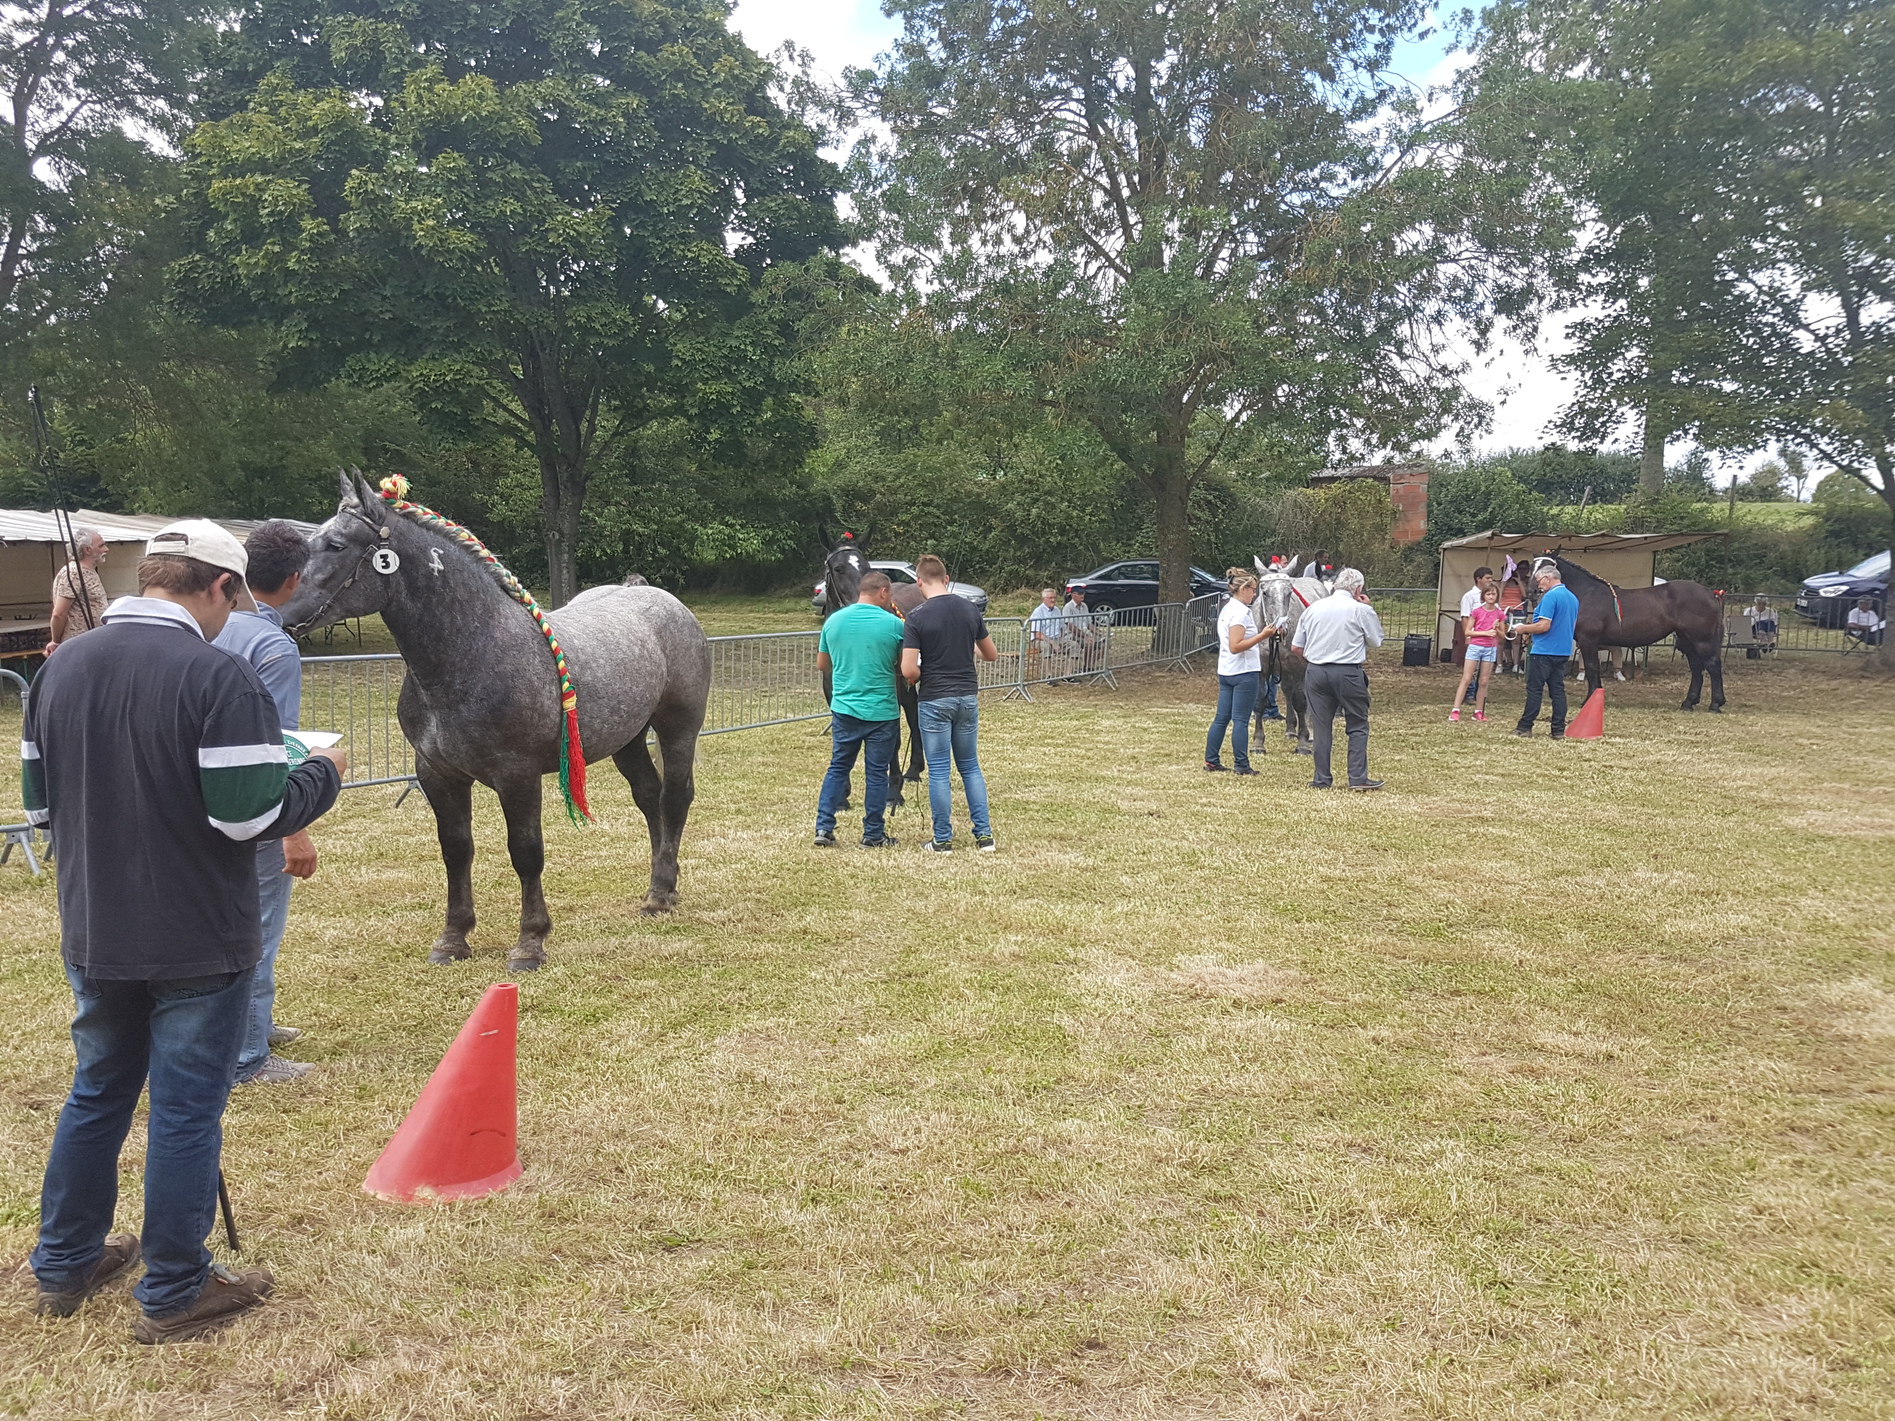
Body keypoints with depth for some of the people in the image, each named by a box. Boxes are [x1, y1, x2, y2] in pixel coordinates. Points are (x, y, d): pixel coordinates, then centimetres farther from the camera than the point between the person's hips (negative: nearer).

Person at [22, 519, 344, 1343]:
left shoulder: (60, 669, 2)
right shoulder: (216, 676, -20)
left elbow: (39, 801, 10)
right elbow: (251, 814, -23)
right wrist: (323, 772, -6)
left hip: (94, 935, 6)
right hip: (197, 940, -6)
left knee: (97, 1093, 22)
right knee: (186, 1110, 6)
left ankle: (63, 1266, 36)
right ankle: (173, 1294, 19)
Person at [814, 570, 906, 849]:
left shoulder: (833, 621, 2)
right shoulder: (894, 624, -10)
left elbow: (821, 664, 13)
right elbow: (905, 668, -1)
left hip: (843, 709, 4)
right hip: (881, 711, -3)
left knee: (837, 768, 14)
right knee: (877, 773, 7)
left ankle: (824, 828, 10)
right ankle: (873, 834, 14)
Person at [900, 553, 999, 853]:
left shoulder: (917, 618, -13)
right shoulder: (970, 609, 2)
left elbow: (909, 671, -17)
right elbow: (992, 655, 11)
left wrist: (917, 680, 5)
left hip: (935, 700, -4)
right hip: (968, 696, 4)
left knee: (938, 771, 4)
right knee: (971, 767, 15)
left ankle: (943, 840, 10)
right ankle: (984, 835, 12)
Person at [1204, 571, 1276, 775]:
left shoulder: (1227, 609, 14)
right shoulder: (1241, 612, -16)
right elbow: (1235, 646, -22)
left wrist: (1262, 636, 18)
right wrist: (1262, 636, -22)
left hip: (1225, 672, 9)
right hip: (1244, 673, -9)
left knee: (1221, 718, 12)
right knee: (1241, 720, -4)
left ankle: (1211, 760, 15)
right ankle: (1242, 765, 0)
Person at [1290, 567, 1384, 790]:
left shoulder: (1314, 608, 7)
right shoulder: (1361, 610, -5)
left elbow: (1295, 647, 9)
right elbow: (1376, 641, 8)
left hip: (1316, 672, 4)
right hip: (1348, 674, -4)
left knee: (1322, 727, 9)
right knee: (1358, 726, 7)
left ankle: (1321, 779, 11)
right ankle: (1358, 778, 2)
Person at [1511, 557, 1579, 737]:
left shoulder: (1550, 597, -16)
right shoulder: (1573, 598, 12)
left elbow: (1544, 625, -22)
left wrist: (1524, 628, -6)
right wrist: (1531, 629, 20)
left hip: (1544, 651, -8)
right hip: (1563, 650, 8)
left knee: (1534, 689, -1)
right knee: (1558, 690, 8)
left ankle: (1525, 727, 3)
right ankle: (1559, 730, 8)